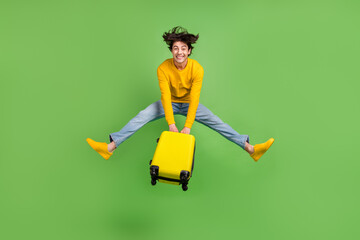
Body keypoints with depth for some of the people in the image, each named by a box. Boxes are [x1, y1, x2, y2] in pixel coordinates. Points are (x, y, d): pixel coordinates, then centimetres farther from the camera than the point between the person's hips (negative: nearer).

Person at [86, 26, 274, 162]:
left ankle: (250, 148, -16)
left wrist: (187, 126, -33)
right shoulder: (163, 68, -23)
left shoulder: (197, 69, -24)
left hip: (189, 103, 0)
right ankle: (110, 147, -22)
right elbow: (166, 96, -27)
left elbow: (194, 99, -27)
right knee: (141, 117, -18)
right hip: (169, 102, 1)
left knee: (216, 122, -15)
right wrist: (171, 123, -34)